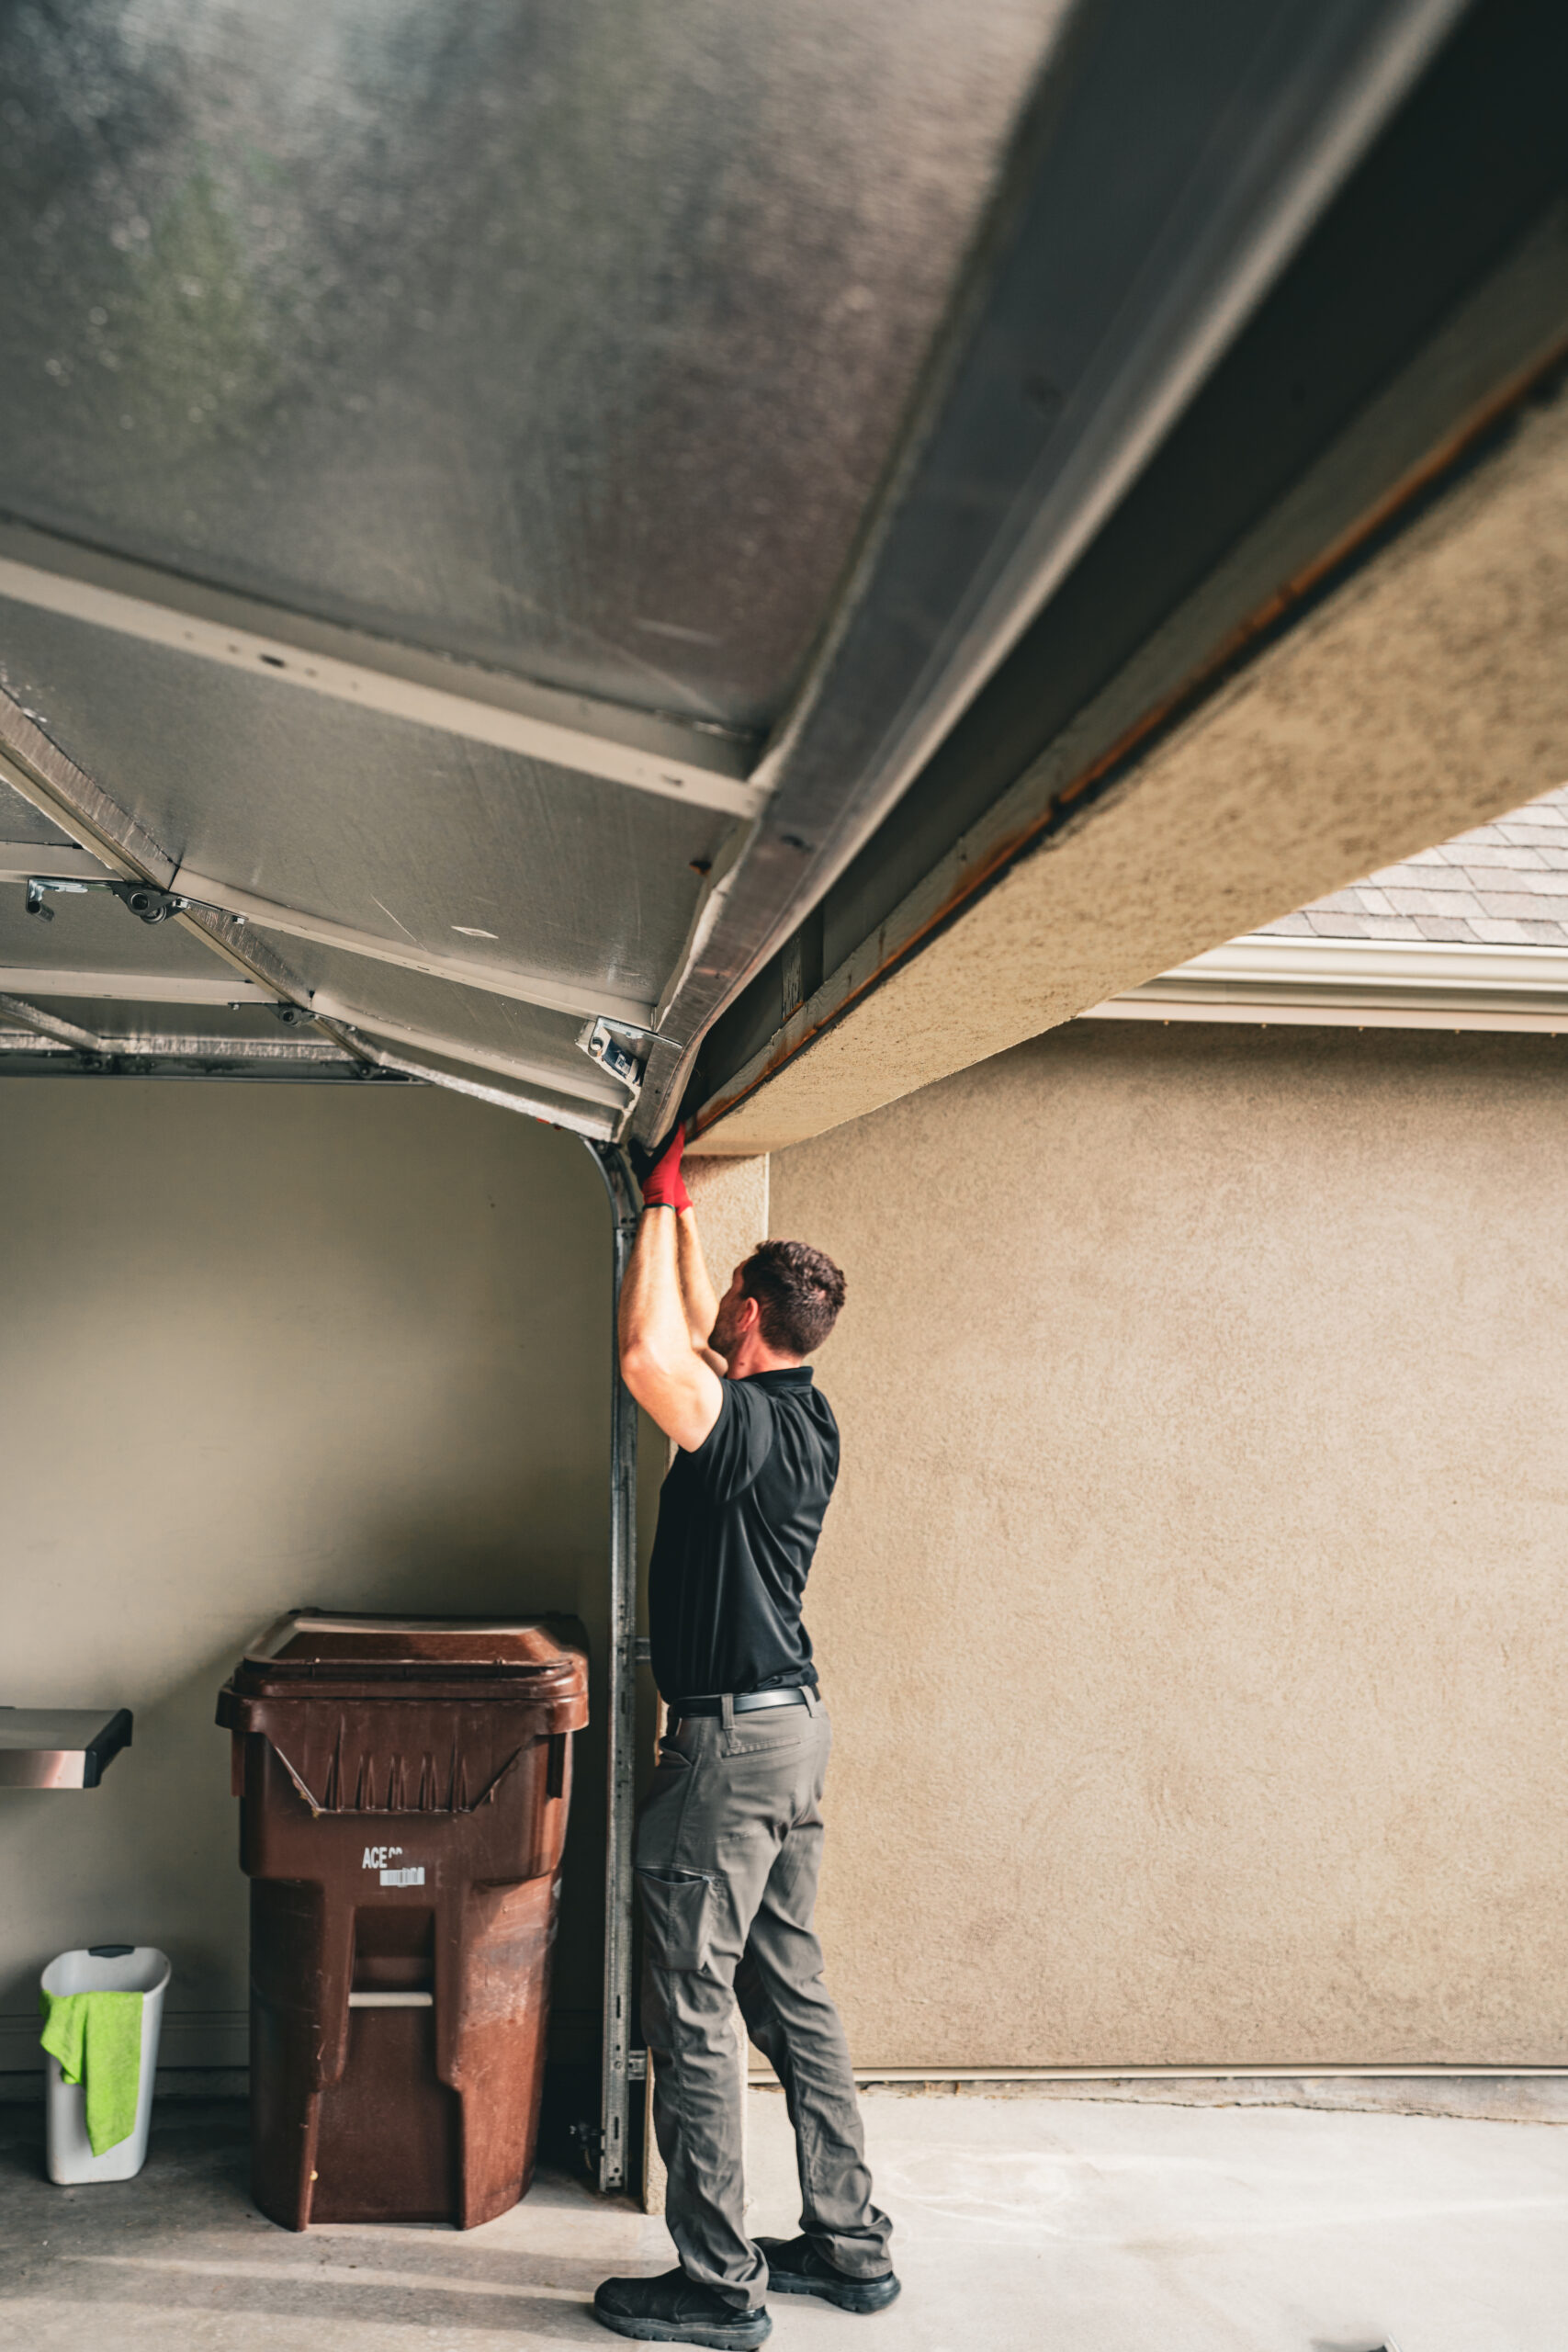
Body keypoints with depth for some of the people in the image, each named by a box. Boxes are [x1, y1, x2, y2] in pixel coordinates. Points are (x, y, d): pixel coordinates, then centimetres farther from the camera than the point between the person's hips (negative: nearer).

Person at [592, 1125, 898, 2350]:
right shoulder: (803, 1413, 8)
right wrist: (679, 1216, 27)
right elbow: (694, 1341, 24)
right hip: (794, 1725, 10)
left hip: (730, 1740, -10)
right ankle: (850, 2243, 26)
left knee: (693, 2004, 1)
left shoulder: (754, 1429, -19)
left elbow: (650, 1355, -34)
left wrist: (664, 1210, -19)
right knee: (793, 1993, 17)